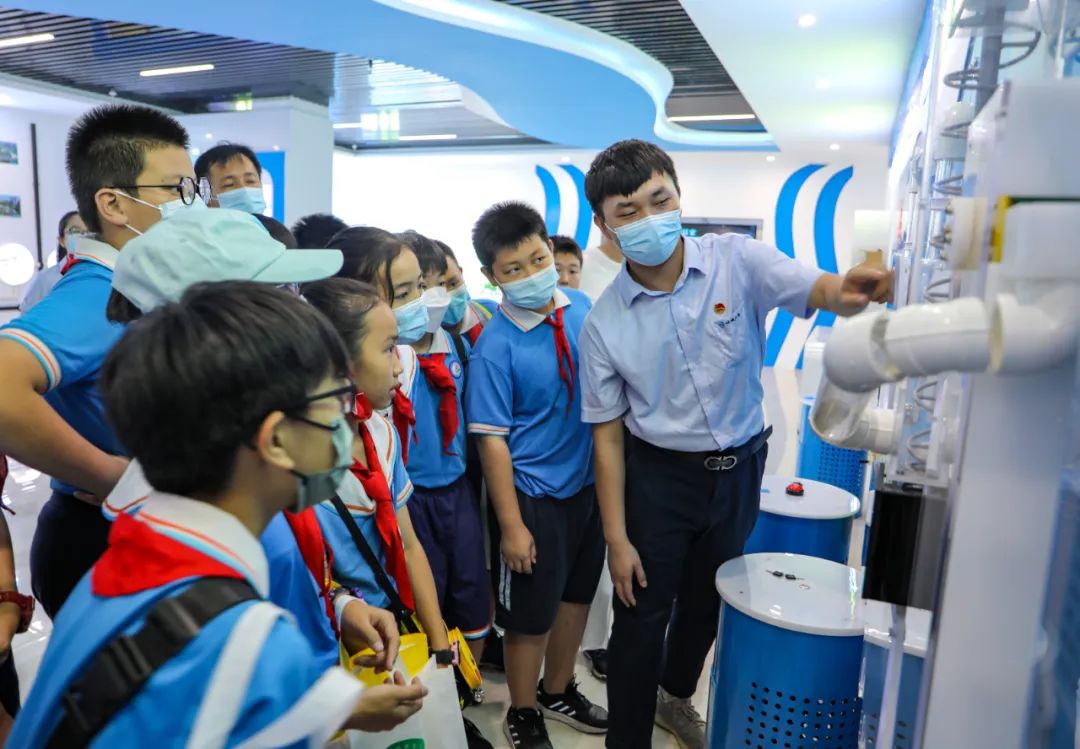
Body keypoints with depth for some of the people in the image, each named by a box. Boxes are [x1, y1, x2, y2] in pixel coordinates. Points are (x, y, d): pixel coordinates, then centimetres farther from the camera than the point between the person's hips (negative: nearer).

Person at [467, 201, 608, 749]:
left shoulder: (582, 308, -4)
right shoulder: (496, 346, -20)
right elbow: (492, 439, -17)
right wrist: (511, 524, -15)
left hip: (590, 482, 6)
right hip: (535, 495, -6)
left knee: (577, 596, 23)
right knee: (531, 614, 12)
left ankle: (559, 692, 49)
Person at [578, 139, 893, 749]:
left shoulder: (736, 260, -12)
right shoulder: (603, 324, -12)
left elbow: (819, 290, -25)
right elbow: (608, 436, -9)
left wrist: (855, 289, -50)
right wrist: (617, 539, -9)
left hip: (740, 468, 2)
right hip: (658, 476, -2)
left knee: (707, 602, 23)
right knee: (643, 617, 8)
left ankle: (675, 697, 52)